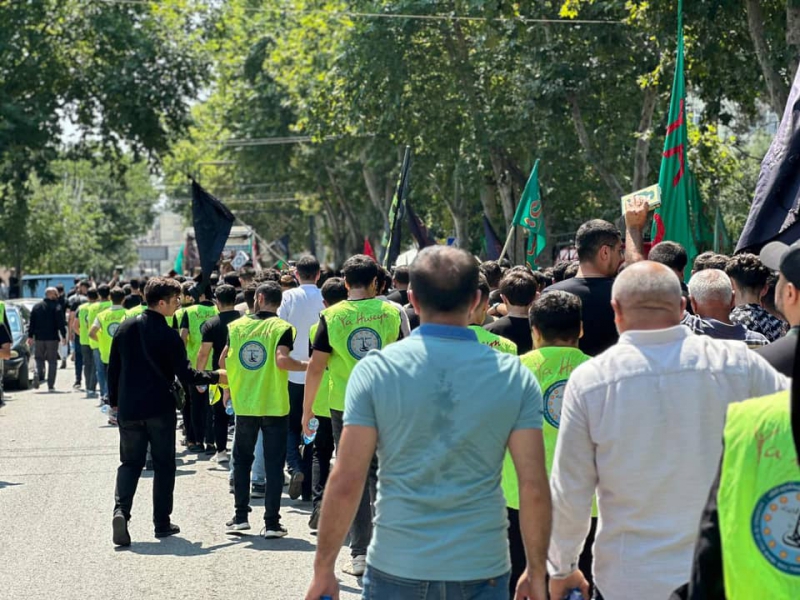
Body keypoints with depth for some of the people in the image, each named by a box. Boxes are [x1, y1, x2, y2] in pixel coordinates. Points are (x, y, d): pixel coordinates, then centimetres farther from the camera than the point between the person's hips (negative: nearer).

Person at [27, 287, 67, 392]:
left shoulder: (36, 307, 9)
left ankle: (39, 373, -14)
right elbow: (61, 323, -10)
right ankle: (51, 385, 2)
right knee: (52, 361, 4)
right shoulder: (56, 307, -5)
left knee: (39, 358, 16)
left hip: (39, 337, 3)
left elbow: (31, 323, 9)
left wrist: (30, 336, 12)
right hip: (52, 338, -3)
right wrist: (63, 336, -5)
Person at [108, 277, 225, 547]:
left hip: (128, 409, 4)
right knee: (163, 465, 9)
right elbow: (185, 375, -12)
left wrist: (114, 401, 18)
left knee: (130, 463, 9)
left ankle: (121, 510, -14)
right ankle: (162, 522, 11)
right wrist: (216, 377, 1)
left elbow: (113, 369, 7)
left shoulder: (126, 328, 2)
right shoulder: (168, 335, -12)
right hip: (159, 409, -3)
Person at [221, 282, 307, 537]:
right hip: (275, 407, -3)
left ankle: (241, 516, 16)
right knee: (273, 465, 3)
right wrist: (309, 366, -9)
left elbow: (223, 361, 6)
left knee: (241, 460, 17)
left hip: (244, 405, 3)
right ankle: (271, 523, 1)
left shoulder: (237, 326, 3)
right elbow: (282, 360, -23)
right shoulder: (282, 328, -9)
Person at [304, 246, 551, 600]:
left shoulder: (374, 370, -7)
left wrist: (323, 569, 1)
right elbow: (534, 487, -5)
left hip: (397, 569, -1)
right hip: (482, 568, 1)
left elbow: (345, 483, -8)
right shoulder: (515, 377, -4)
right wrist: (537, 571, 7)